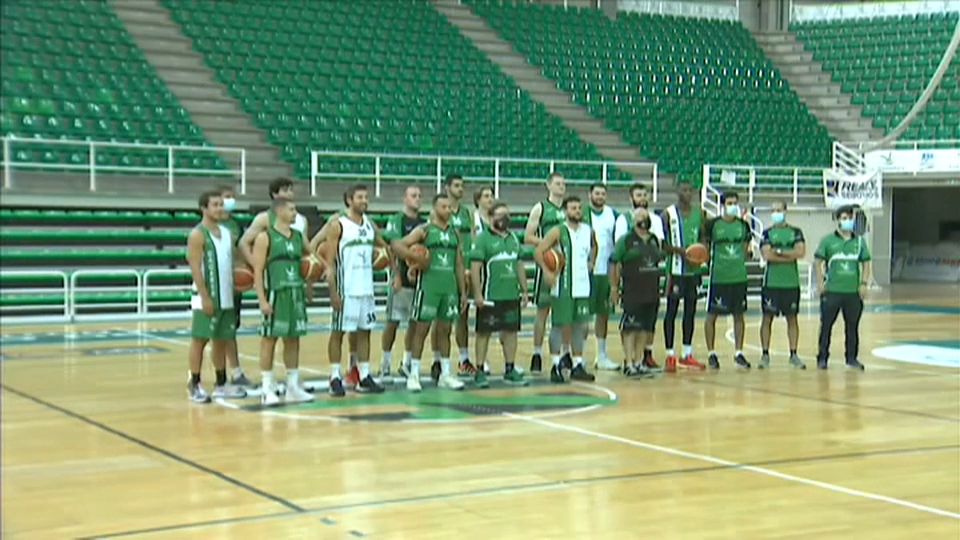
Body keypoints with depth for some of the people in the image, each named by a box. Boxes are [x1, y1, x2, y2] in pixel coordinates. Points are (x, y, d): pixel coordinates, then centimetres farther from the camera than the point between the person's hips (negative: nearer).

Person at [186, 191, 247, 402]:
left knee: (221, 340, 12)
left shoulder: (226, 232, 13)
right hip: (206, 297, -7)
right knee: (200, 339, -3)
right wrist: (205, 297, -20)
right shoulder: (197, 234, -10)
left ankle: (221, 384, 19)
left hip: (226, 297, 7)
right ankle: (194, 385, 3)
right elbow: (195, 268, -15)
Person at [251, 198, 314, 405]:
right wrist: (262, 300, -17)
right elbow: (258, 271, -10)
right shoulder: (265, 237, -6)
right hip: (275, 294, -6)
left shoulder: (298, 236, 12)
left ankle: (293, 387, 16)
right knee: (269, 339, -1)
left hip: (296, 294, 6)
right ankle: (267, 389, 4)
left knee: (293, 339, 9)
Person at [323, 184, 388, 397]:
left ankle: (364, 377, 14)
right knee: (338, 332, 0)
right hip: (346, 289, -6)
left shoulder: (369, 224, 10)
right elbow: (330, 261, -10)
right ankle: (335, 378, 5)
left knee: (364, 331, 9)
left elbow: (385, 247, 23)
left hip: (366, 288, 6)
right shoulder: (338, 225, -7)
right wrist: (333, 292, -16)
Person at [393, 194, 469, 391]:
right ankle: (413, 374, 2)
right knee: (421, 328, -3)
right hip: (428, 285, -5)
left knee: (444, 329, 10)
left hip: (449, 286, 5)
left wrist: (463, 291, 12)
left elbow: (459, 264, 15)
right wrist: (417, 258, -23)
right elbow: (399, 246, -12)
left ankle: (445, 375, 16)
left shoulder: (454, 233, 12)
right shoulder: (424, 230, -3)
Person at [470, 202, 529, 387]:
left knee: (511, 331, 8)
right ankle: (480, 370, 6)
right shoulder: (483, 238, -6)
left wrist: (524, 290, 14)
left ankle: (510, 370, 16)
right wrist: (477, 294, -17)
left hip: (511, 295, 6)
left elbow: (520, 265, 20)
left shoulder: (513, 239, 15)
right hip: (490, 296, -6)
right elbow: (475, 267, -12)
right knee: (484, 332, 0)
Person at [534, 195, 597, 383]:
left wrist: (591, 263, 14)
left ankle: (577, 365, 16)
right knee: (560, 325, -1)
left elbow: (593, 247, 28)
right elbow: (538, 251, -12)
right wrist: (547, 272, -16)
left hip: (582, 287, 5)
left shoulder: (588, 231, 7)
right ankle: (556, 365, 6)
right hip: (563, 288, -5)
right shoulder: (558, 232, -9)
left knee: (580, 326, 9)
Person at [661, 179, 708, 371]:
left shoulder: (700, 214, 8)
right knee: (671, 311, -1)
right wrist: (680, 250, -20)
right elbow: (661, 243, -6)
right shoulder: (668, 214, -5)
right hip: (675, 268, -5)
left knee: (691, 311, 9)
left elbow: (703, 239, 15)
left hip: (693, 269, 5)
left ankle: (687, 355, 17)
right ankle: (670, 355, 3)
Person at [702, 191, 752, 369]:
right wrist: (712, 265, -7)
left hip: (739, 276, 4)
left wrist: (739, 262, 7)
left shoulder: (743, 225, 6)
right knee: (712, 315, 1)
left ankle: (739, 353, 16)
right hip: (718, 277, -4)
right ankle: (711, 353, 11)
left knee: (739, 315, 8)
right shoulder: (712, 224, -6)